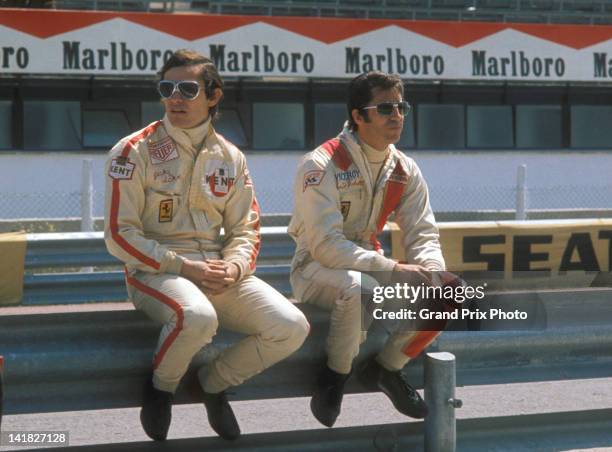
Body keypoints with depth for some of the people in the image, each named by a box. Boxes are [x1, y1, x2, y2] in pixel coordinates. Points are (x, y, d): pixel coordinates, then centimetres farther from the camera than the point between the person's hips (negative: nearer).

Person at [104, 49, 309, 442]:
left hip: (218, 271, 5)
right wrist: (183, 266, -16)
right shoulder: (134, 152, -4)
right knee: (198, 317, -39)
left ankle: (214, 383, 9)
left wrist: (234, 266, -10)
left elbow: (245, 229, 13)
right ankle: (160, 389, -7)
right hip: (154, 272, -5)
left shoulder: (230, 158, 10)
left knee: (292, 328, -15)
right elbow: (120, 236, -7)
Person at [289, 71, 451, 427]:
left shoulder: (405, 170, 2)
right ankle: (335, 376, -14)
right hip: (317, 268, -7)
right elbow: (325, 245, -26)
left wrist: (434, 273, -22)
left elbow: (423, 234, 2)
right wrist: (394, 269, -30)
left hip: (369, 264, 7)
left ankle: (385, 369, 8)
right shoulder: (322, 166, -19)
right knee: (357, 287, -40)